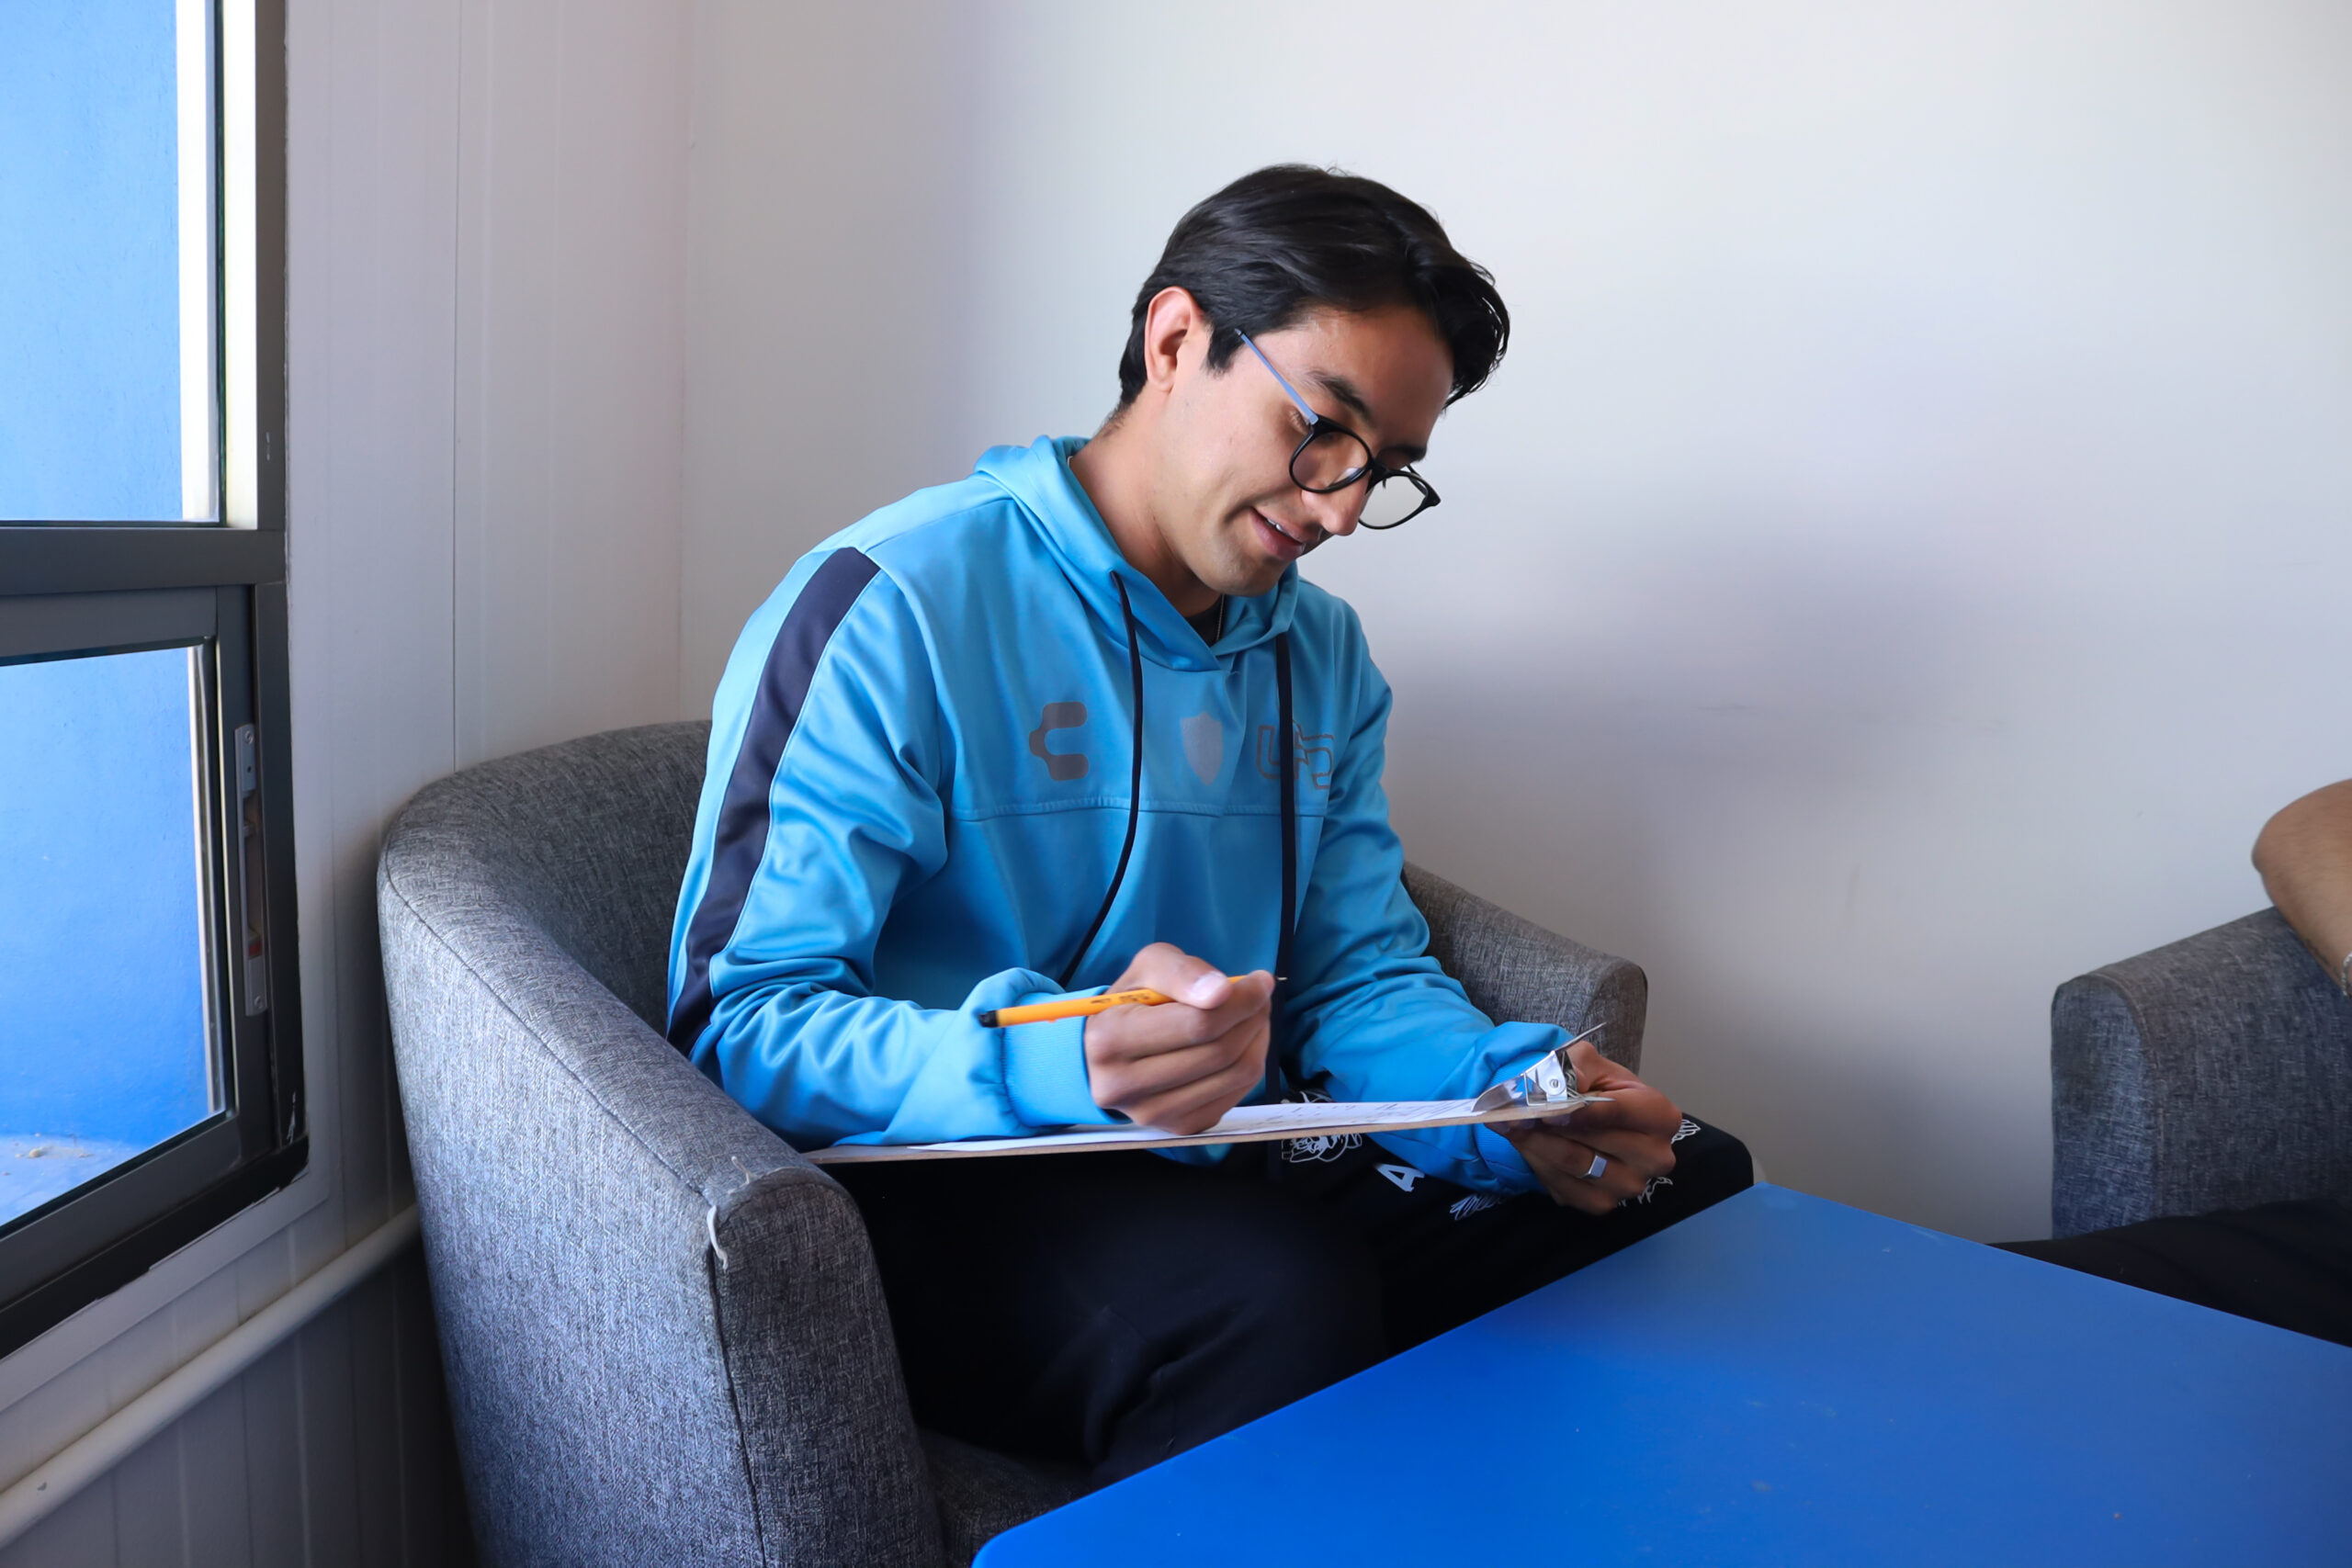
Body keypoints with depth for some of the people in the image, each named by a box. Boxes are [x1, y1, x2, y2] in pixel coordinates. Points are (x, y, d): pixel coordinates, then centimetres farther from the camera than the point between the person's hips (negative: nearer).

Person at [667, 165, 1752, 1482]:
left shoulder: (1324, 655, 12)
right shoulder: (895, 608, -11)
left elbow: (1361, 977, 12)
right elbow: (738, 1022, -15)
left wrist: (1514, 1095, -11)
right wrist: (1052, 1068, -33)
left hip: (1236, 1172, 7)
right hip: (945, 1200, -6)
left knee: (1688, 1178, -4)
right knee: (1276, 1292, -36)